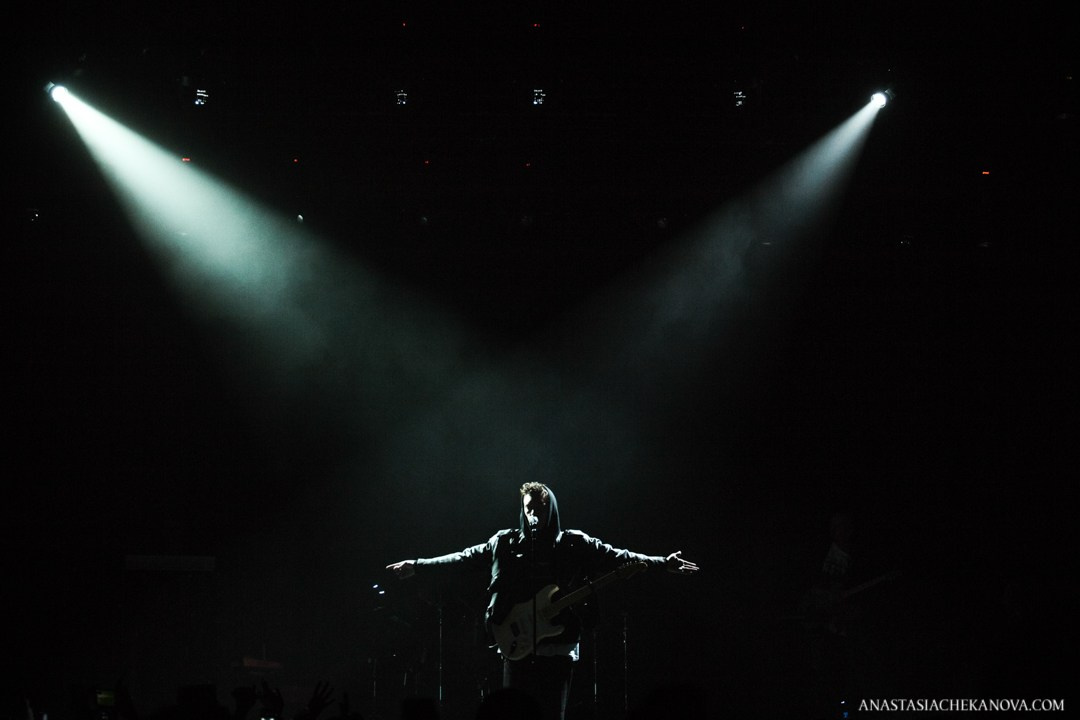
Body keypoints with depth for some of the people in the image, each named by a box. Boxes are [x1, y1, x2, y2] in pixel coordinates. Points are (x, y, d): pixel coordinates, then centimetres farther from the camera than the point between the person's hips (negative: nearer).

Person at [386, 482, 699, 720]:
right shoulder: (504, 544, 9)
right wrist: (416, 566, 10)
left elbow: (619, 558, 3)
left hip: (558, 646, -1)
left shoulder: (574, 544, 5)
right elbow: (464, 558, 13)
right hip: (517, 644, 1)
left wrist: (662, 563, -5)